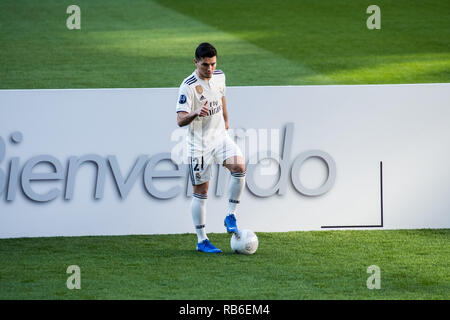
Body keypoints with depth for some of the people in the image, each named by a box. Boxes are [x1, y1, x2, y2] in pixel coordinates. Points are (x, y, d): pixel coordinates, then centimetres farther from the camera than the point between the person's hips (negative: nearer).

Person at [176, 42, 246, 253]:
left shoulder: (219, 76, 1)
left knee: (239, 166, -22)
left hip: (220, 137, 5)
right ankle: (201, 240, 10)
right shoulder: (188, 86, -18)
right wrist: (196, 114, -42)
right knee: (200, 191, 0)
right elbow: (180, 120, -24)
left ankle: (230, 216, -7)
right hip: (199, 144, -5)